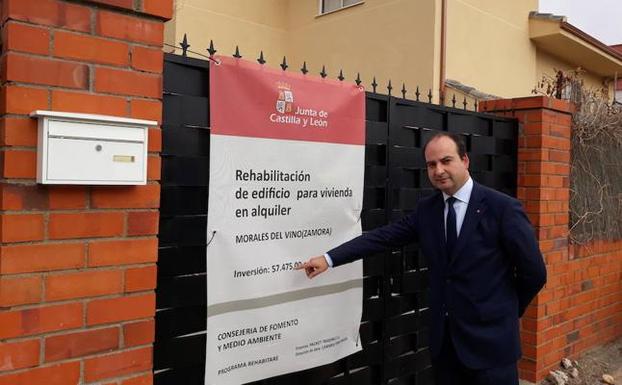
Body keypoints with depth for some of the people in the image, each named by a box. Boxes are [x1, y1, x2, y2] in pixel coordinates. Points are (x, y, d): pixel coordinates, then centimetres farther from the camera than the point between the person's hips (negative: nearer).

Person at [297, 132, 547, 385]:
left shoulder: (503, 208, -12)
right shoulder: (426, 209, 3)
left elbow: (534, 272, -5)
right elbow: (383, 237, -1)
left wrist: (507, 310, 6)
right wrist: (330, 258, -7)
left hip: (490, 339, -4)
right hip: (443, 337, 4)